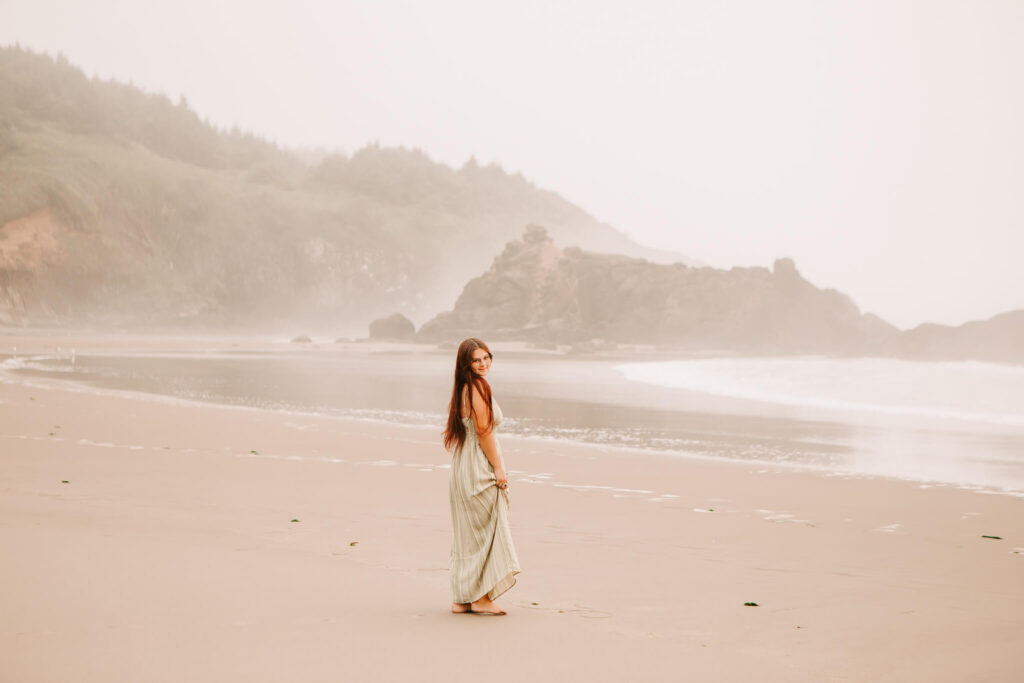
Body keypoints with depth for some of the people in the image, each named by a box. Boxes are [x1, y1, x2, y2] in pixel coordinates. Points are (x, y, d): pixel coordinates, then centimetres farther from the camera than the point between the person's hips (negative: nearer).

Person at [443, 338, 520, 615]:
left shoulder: (463, 388, 14)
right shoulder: (478, 387, -15)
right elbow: (483, 431, -17)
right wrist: (498, 468, -13)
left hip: (463, 466, 9)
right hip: (479, 468, -9)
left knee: (468, 534, 11)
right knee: (486, 528, -2)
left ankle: (462, 599, 15)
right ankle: (481, 598, 2)